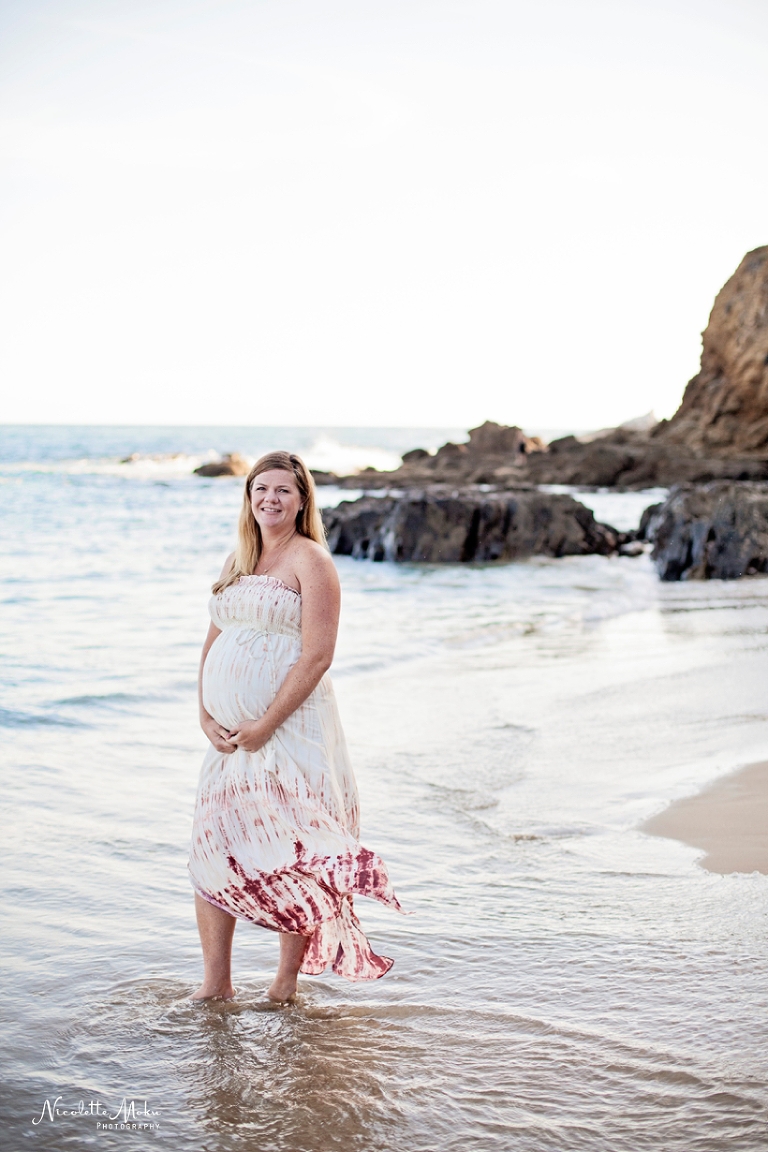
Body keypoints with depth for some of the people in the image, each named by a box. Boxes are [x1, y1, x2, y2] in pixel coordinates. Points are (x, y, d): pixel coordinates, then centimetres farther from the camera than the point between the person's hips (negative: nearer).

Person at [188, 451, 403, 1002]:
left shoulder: (311, 560, -7)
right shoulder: (238, 560, 15)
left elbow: (317, 656, -14)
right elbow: (214, 642, 17)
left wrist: (265, 725, -16)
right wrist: (206, 715, 3)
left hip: (290, 725, -7)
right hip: (230, 732, 7)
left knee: (288, 854, -1)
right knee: (211, 847, 5)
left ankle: (288, 982, 14)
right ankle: (216, 984, 15)